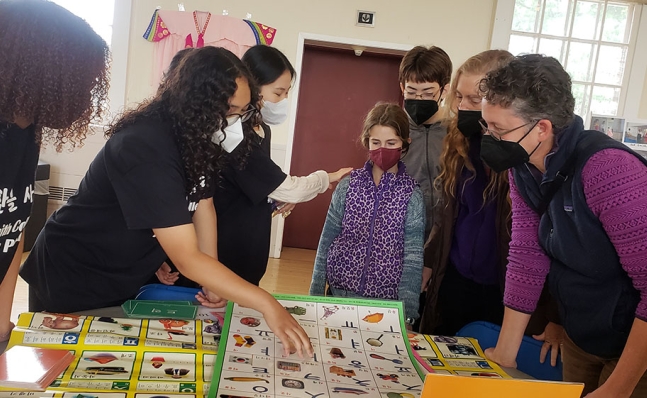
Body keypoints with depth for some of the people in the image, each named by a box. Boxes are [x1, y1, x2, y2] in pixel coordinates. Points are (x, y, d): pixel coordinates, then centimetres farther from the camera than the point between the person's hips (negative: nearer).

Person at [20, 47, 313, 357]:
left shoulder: (196, 136, -7)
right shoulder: (145, 147, -34)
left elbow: (203, 204, 0)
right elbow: (187, 258, -37)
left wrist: (211, 283, -8)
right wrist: (267, 304, -37)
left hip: (126, 280, 8)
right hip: (72, 283, -7)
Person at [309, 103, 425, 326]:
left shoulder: (412, 195, -6)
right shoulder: (348, 185, -2)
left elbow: (413, 258, -8)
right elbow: (327, 242, 3)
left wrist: (407, 314, -12)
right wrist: (315, 295, 4)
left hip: (385, 301, -1)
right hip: (339, 292, 2)